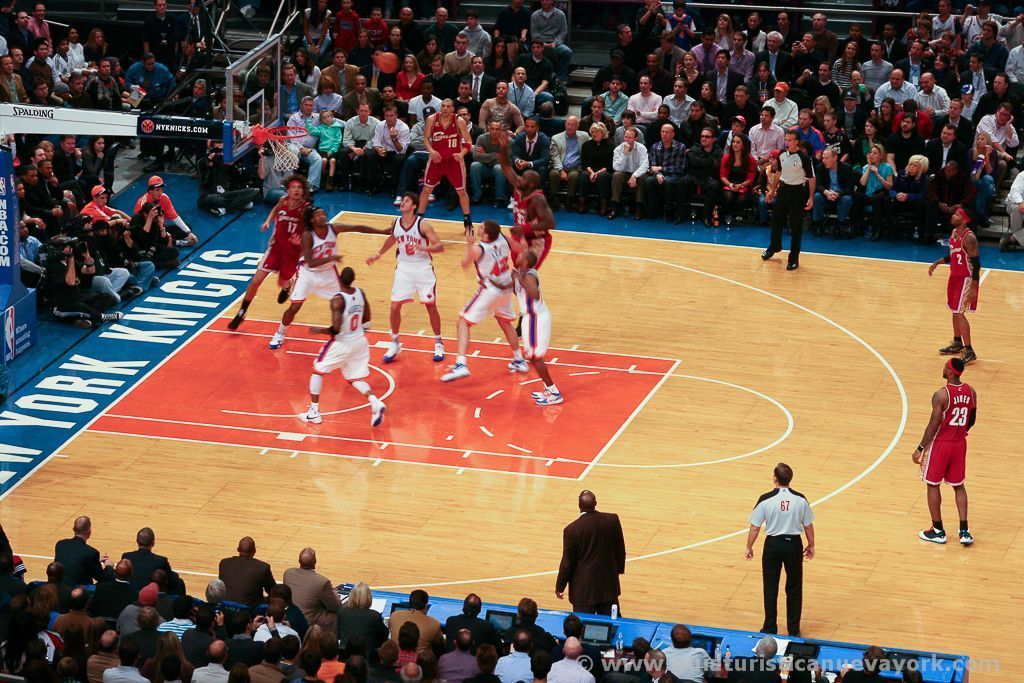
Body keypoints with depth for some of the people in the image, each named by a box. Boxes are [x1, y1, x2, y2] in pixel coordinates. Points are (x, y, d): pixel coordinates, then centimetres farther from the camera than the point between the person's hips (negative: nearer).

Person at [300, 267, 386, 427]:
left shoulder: (337, 300, -23)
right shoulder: (360, 293, -3)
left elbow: (336, 329, -26)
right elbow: (366, 322, 7)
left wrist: (319, 331, -10)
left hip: (342, 343, -6)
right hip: (360, 341, 6)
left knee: (318, 370, 14)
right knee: (354, 378, 18)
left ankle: (314, 412, 14)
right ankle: (375, 403, -8)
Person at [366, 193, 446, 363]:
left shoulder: (422, 225, -16)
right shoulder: (396, 224, -2)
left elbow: (440, 246, -17)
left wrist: (424, 248, -34)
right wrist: (378, 255, 27)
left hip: (423, 268, -4)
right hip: (403, 268, 4)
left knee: (431, 306, 3)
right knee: (395, 306, -1)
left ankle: (438, 344, 18)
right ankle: (395, 344, 14)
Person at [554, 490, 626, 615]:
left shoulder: (571, 530, -19)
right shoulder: (613, 520, -9)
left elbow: (567, 562, -10)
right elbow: (620, 549, 4)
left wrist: (560, 587, 3)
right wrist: (620, 567, 23)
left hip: (584, 588, -4)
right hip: (609, 584, 4)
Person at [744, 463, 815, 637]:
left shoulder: (766, 500, -14)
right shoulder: (800, 499, -9)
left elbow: (755, 527, -8)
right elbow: (808, 525, 0)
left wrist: (749, 547, 5)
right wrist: (811, 546, 15)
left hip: (773, 544, -1)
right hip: (794, 544, 2)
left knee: (771, 588, 10)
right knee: (794, 588, 13)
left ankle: (770, 628, 16)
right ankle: (794, 629, 18)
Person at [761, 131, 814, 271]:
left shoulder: (804, 158, -16)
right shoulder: (782, 155, 2)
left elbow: (811, 178, -12)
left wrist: (811, 197, -16)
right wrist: (773, 190, 19)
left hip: (797, 192, -6)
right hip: (783, 189, 6)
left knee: (796, 226, 1)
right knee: (776, 220, 15)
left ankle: (794, 259, 8)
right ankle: (774, 247, 39)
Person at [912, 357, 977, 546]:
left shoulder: (941, 395, -21)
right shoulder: (970, 392, -3)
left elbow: (933, 425, -20)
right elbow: (972, 419, 10)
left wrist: (920, 449, -12)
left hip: (940, 444, -5)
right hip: (959, 444, 5)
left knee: (933, 485, 11)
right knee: (958, 486, 16)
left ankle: (938, 531, 16)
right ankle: (964, 531, 9)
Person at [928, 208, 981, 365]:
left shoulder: (969, 238, -23)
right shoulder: (954, 233, 5)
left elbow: (976, 263, -23)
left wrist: (973, 288, -25)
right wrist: (937, 263, 11)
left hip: (966, 279, -9)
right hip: (954, 276, 9)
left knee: (959, 313, -10)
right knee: (955, 311, 18)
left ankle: (969, 352, -4)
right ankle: (957, 343, 35)